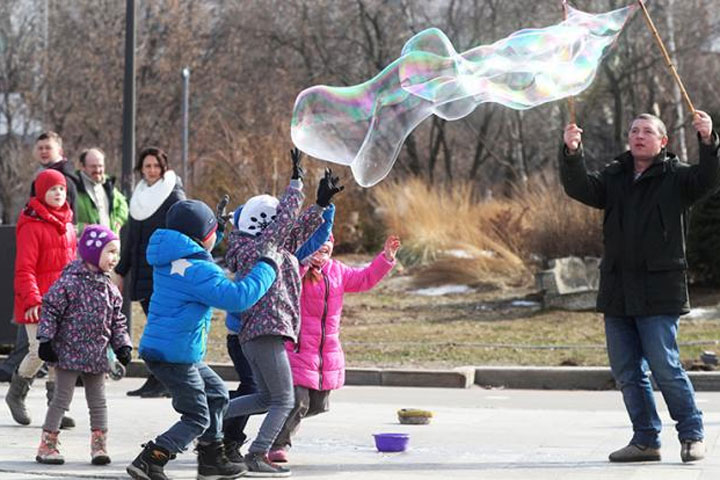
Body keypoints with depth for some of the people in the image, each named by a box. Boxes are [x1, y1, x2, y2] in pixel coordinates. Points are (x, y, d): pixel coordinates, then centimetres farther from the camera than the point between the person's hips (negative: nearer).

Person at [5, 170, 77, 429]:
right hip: (38, 304, -7)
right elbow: (24, 269, -14)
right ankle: (16, 394, 18)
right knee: (40, 351, -8)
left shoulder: (67, 225, 13)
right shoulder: (31, 226, -11)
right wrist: (31, 300, -22)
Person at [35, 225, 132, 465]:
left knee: (98, 401, 8)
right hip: (69, 353, -6)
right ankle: (47, 446, 7)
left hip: (96, 355, 6)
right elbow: (50, 310, -13)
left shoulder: (109, 288, 7)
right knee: (62, 398, -1)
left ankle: (99, 445, 15)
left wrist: (122, 346, 5)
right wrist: (46, 340, -16)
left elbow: (117, 320, 14)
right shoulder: (70, 282, -14)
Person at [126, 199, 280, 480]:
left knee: (216, 394, 24)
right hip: (175, 354, -10)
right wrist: (267, 267, -16)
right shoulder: (196, 269, -21)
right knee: (197, 419, -2)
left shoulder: (172, 260, 10)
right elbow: (238, 298, -27)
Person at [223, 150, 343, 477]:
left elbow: (298, 229, 21)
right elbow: (287, 219, -14)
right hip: (267, 331, -10)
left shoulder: (271, 248, 17)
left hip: (252, 336, 10)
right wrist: (296, 182, -9)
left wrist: (321, 204, 17)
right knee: (284, 401, -5)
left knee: (267, 398, 21)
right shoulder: (258, 247, -10)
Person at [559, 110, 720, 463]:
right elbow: (580, 188, -1)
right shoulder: (614, 177, 13)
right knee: (626, 372, 7)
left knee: (664, 367, -9)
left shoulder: (675, 177, 2)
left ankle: (692, 435, 4)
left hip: (658, 293, -5)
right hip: (618, 291, 5)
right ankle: (646, 440, 17)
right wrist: (571, 154, -19)